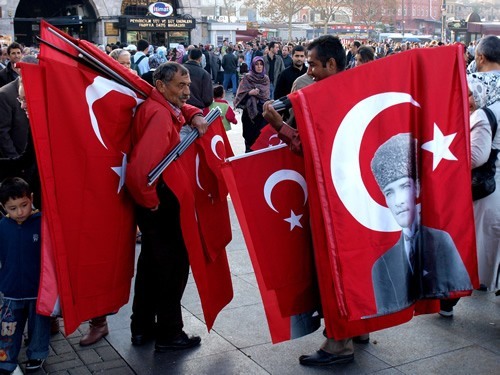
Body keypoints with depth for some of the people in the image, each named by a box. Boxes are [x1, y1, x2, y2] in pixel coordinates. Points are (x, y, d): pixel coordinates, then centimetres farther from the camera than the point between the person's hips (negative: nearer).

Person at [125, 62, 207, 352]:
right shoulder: (159, 114, -23)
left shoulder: (166, 107, 6)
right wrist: (149, 202, -19)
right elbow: (142, 165, -33)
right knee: (173, 263, 0)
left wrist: (195, 116, 4)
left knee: (153, 260, 18)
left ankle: (142, 328, 30)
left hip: (158, 197, 10)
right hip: (158, 199, -10)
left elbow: (183, 108, 29)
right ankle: (169, 334, 12)